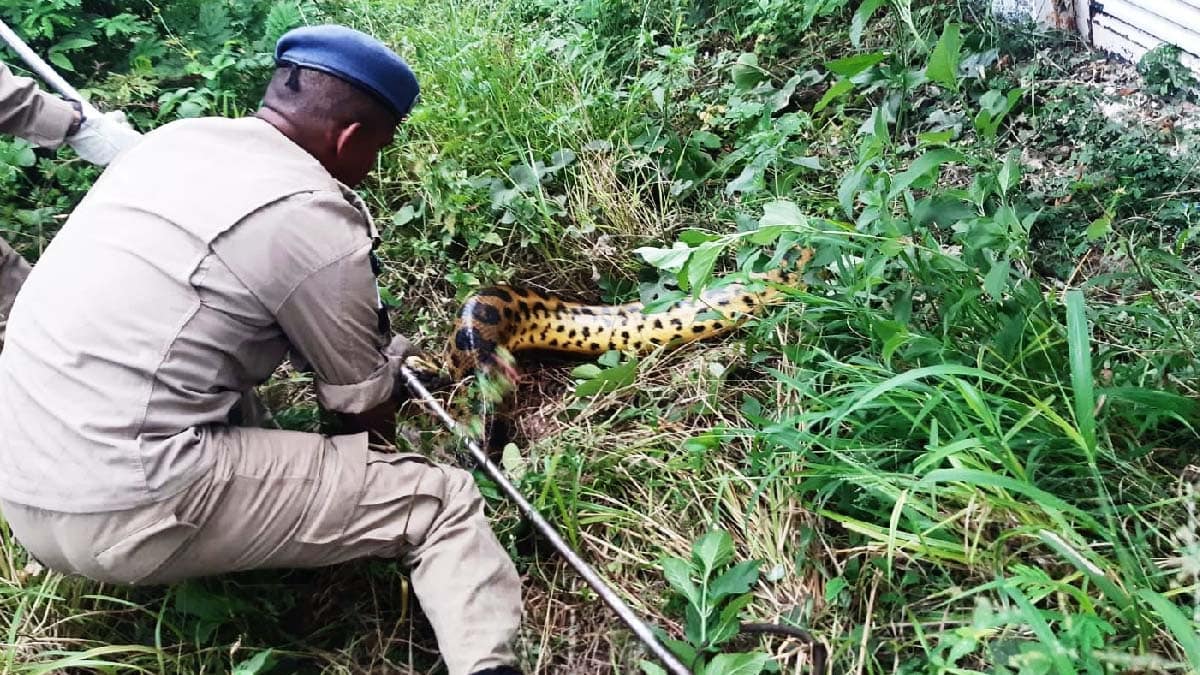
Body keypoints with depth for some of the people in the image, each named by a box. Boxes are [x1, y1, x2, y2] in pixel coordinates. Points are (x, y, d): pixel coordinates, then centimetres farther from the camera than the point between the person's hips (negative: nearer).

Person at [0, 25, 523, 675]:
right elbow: (364, 409, 1)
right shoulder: (317, 223, -12)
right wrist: (383, 449, 24)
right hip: (125, 516, -8)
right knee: (442, 500, -5)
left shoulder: (175, 138, 10)